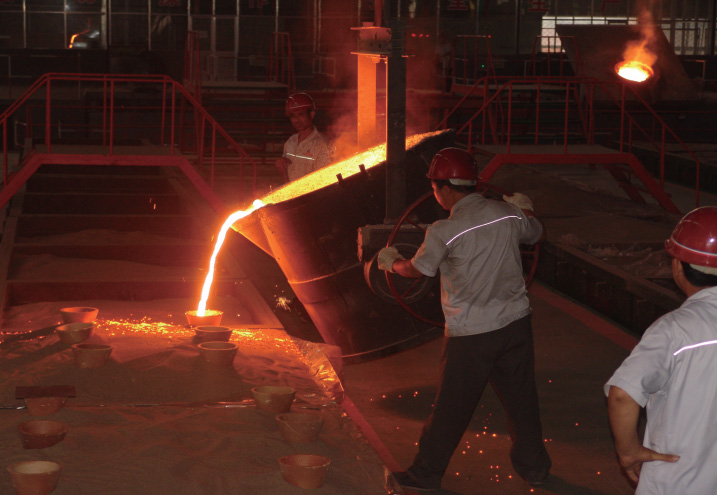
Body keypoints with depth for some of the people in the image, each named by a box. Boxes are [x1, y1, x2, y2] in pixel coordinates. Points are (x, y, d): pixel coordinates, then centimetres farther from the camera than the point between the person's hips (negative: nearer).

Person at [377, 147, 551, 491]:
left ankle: (426, 473, 21)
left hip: (470, 334, -4)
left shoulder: (444, 232, -17)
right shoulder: (509, 214, -4)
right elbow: (536, 233, 18)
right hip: (515, 321, 5)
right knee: (520, 396, 17)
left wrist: (391, 262, 23)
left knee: (451, 407, 7)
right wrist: (524, 208, 39)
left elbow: (416, 269, 0)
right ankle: (533, 465, 31)